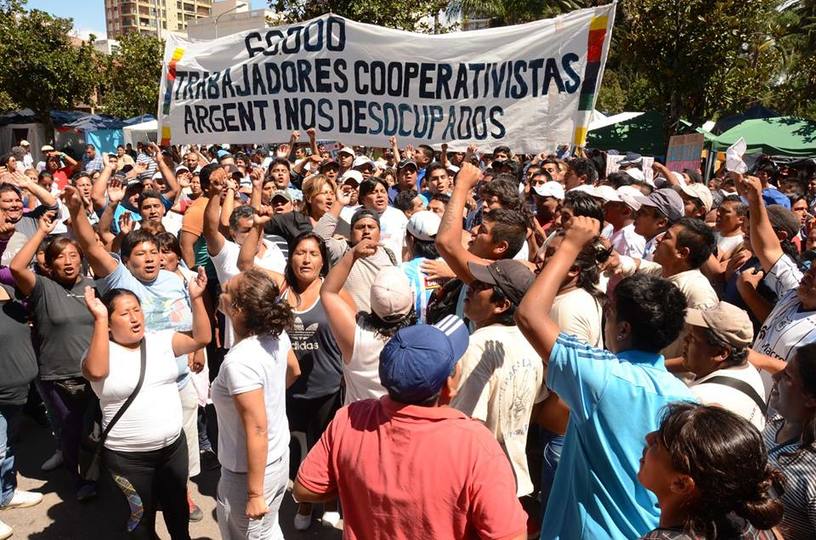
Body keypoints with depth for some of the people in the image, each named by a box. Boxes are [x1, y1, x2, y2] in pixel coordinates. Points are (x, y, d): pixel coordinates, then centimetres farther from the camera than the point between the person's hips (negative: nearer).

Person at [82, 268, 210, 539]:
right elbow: (96, 371, -34)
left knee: (177, 506, 23)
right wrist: (99, 319, -37)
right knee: (141, 515, 17)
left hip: (174, 445, 4)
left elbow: (201, 338, -8)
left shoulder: (160, 340, 0)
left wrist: (196, 299, -18)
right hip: (127, 457, -4)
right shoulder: (102, 351, -12)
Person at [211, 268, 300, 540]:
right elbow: (293, 371, 10)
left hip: (251, 471, -7)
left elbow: (257, 431, -28)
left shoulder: (240, 362, -32)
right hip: (279, 457, 7)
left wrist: (255, 494, -19)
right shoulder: (277, 334, -10)